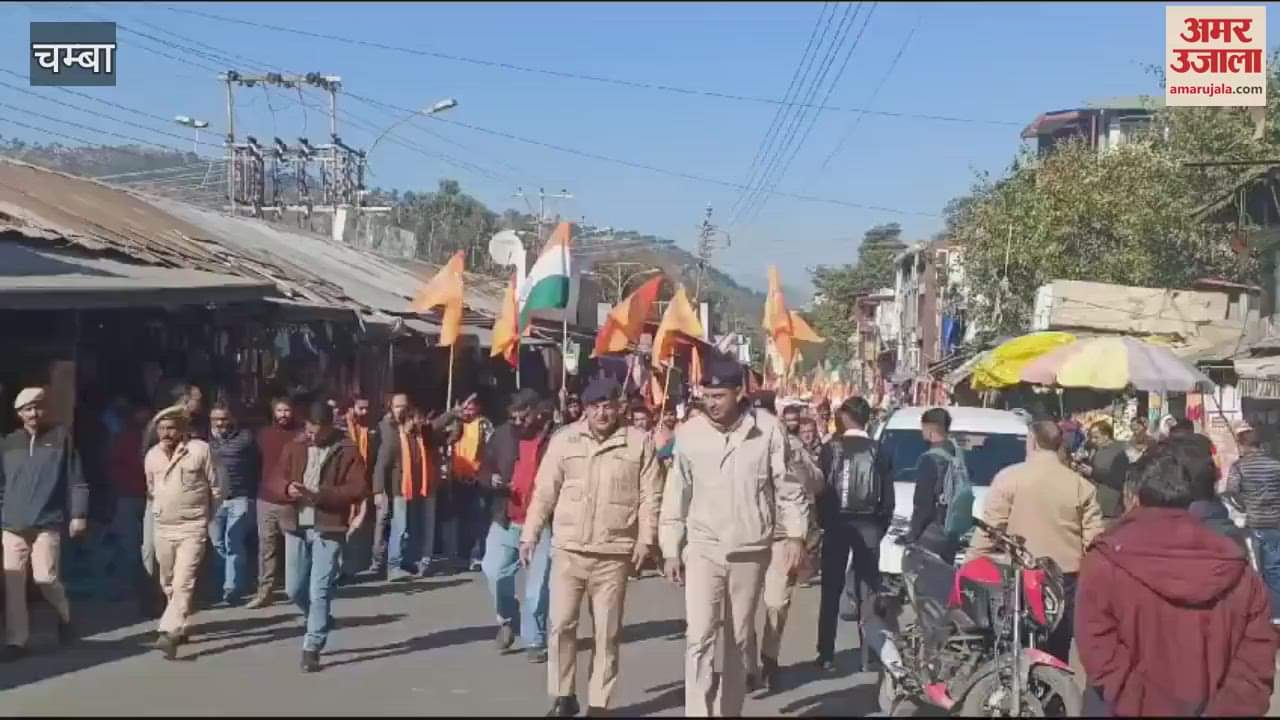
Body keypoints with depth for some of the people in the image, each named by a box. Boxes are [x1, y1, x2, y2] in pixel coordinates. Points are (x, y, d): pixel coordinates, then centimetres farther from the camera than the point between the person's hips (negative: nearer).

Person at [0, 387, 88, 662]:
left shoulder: (60, 437, 1)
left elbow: (76, 480, 0)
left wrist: (78, 514, -6)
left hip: (47, 523, -3)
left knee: (46, 578, -9)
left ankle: (64, 616, 21)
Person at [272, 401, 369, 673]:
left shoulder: (347, 451, -7)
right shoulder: (294, 448, 7)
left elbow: (359, 489, -12)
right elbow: (279, 478, 15)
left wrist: (320, 494, -20)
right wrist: (288, 488, -10)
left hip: (328, 528, -5)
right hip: (296, 526, 5)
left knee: (320, 591, -5)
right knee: (294, 589, 10)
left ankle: (312, 648, 3)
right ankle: (321, 622, 36)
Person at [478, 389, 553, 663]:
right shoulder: (502, 435, 3)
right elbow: (484, 467, 12)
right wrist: (491, 479, -9)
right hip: (505, 520, 3)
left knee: (538, 584, 2)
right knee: (494, 571, -4)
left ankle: (535, 640, 14)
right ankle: (507, 619, 22)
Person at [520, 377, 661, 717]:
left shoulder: (639, 441, 0)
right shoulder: (564, 439, 3)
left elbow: (650, 495, 0)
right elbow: (545, 491, 6)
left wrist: (645, 540, -6)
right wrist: (529, 535, 4)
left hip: (614, 553, -1)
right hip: (568, 549, 1)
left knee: (607, 632, 6)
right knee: (561, 625, 3)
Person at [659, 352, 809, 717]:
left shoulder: (768, 430, -9)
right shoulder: (689, 433, -5)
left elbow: (788, 487, 0)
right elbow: (676, 494, 2)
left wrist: (795, 534, -6)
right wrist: (670, 549, 3)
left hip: (750, 551, 0)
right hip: (702, 549, 0)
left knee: (739, 641, 12)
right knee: (699, 637, -10)